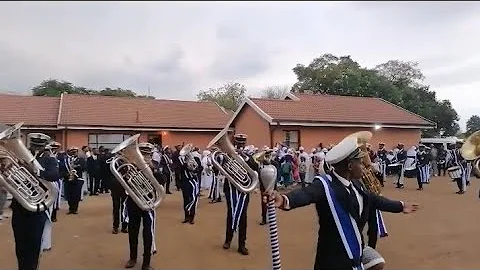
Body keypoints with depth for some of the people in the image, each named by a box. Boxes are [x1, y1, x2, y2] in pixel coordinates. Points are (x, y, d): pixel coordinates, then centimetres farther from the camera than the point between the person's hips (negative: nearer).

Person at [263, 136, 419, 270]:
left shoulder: (355, 184, 5)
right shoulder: (325, 184, -22)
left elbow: (374, 199, 21)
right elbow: (306, 194, -41)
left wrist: (400, 206, 35)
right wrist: (285, 200, -62)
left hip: (355, 254, 8)